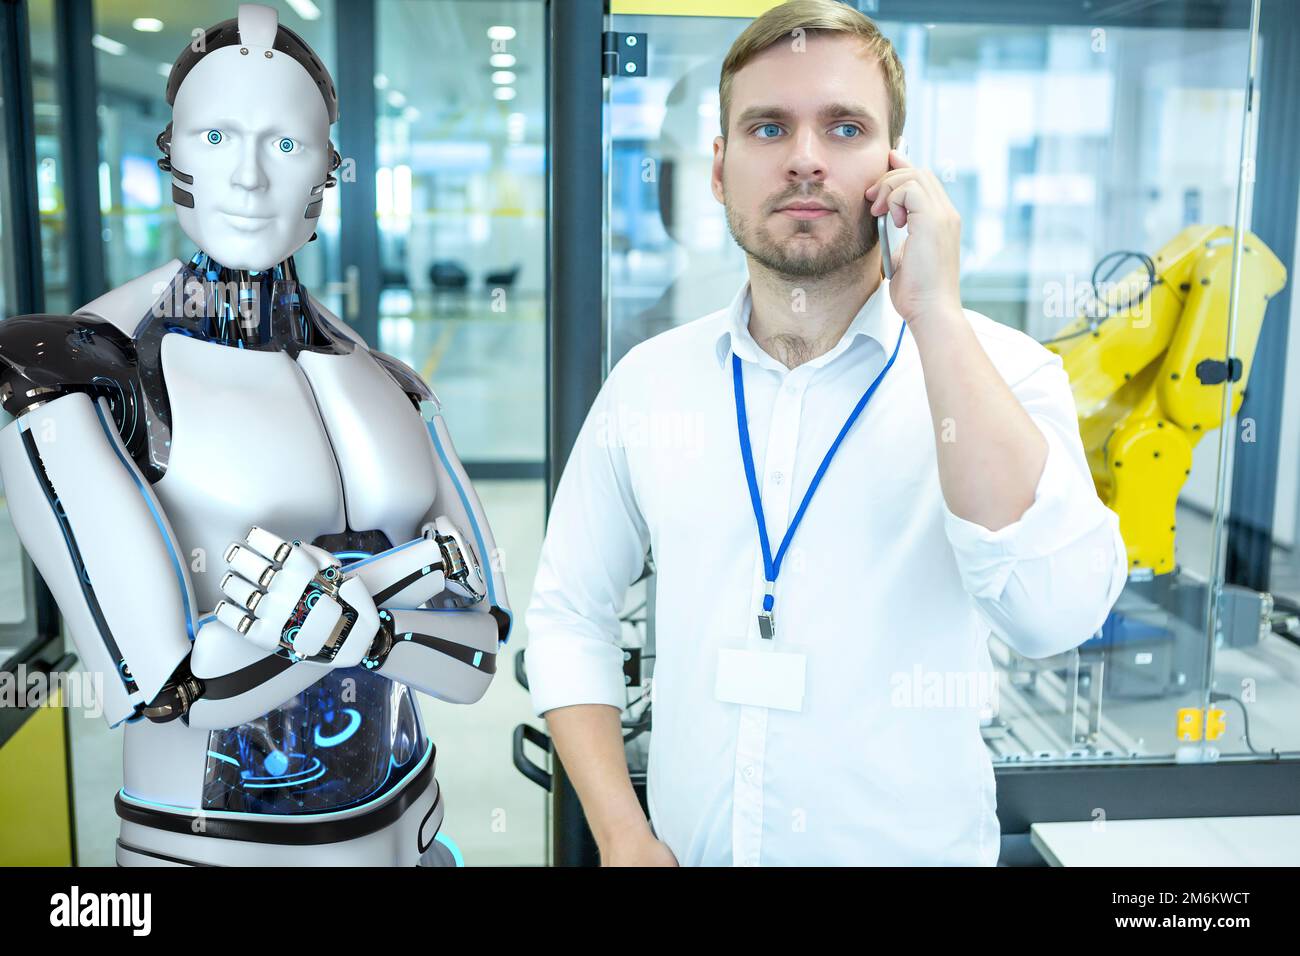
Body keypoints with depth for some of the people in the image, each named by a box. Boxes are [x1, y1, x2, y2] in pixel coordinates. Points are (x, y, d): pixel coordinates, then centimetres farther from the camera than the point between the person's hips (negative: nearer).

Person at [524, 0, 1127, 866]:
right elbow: (570, 613, 2)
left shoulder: (998, 370, -12)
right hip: (691, 847, 2)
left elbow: (1054, 613, -28)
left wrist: (934, 313, -25)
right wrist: (623, 837, -7)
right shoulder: (647, 380, -4)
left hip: (914, 849, -1)